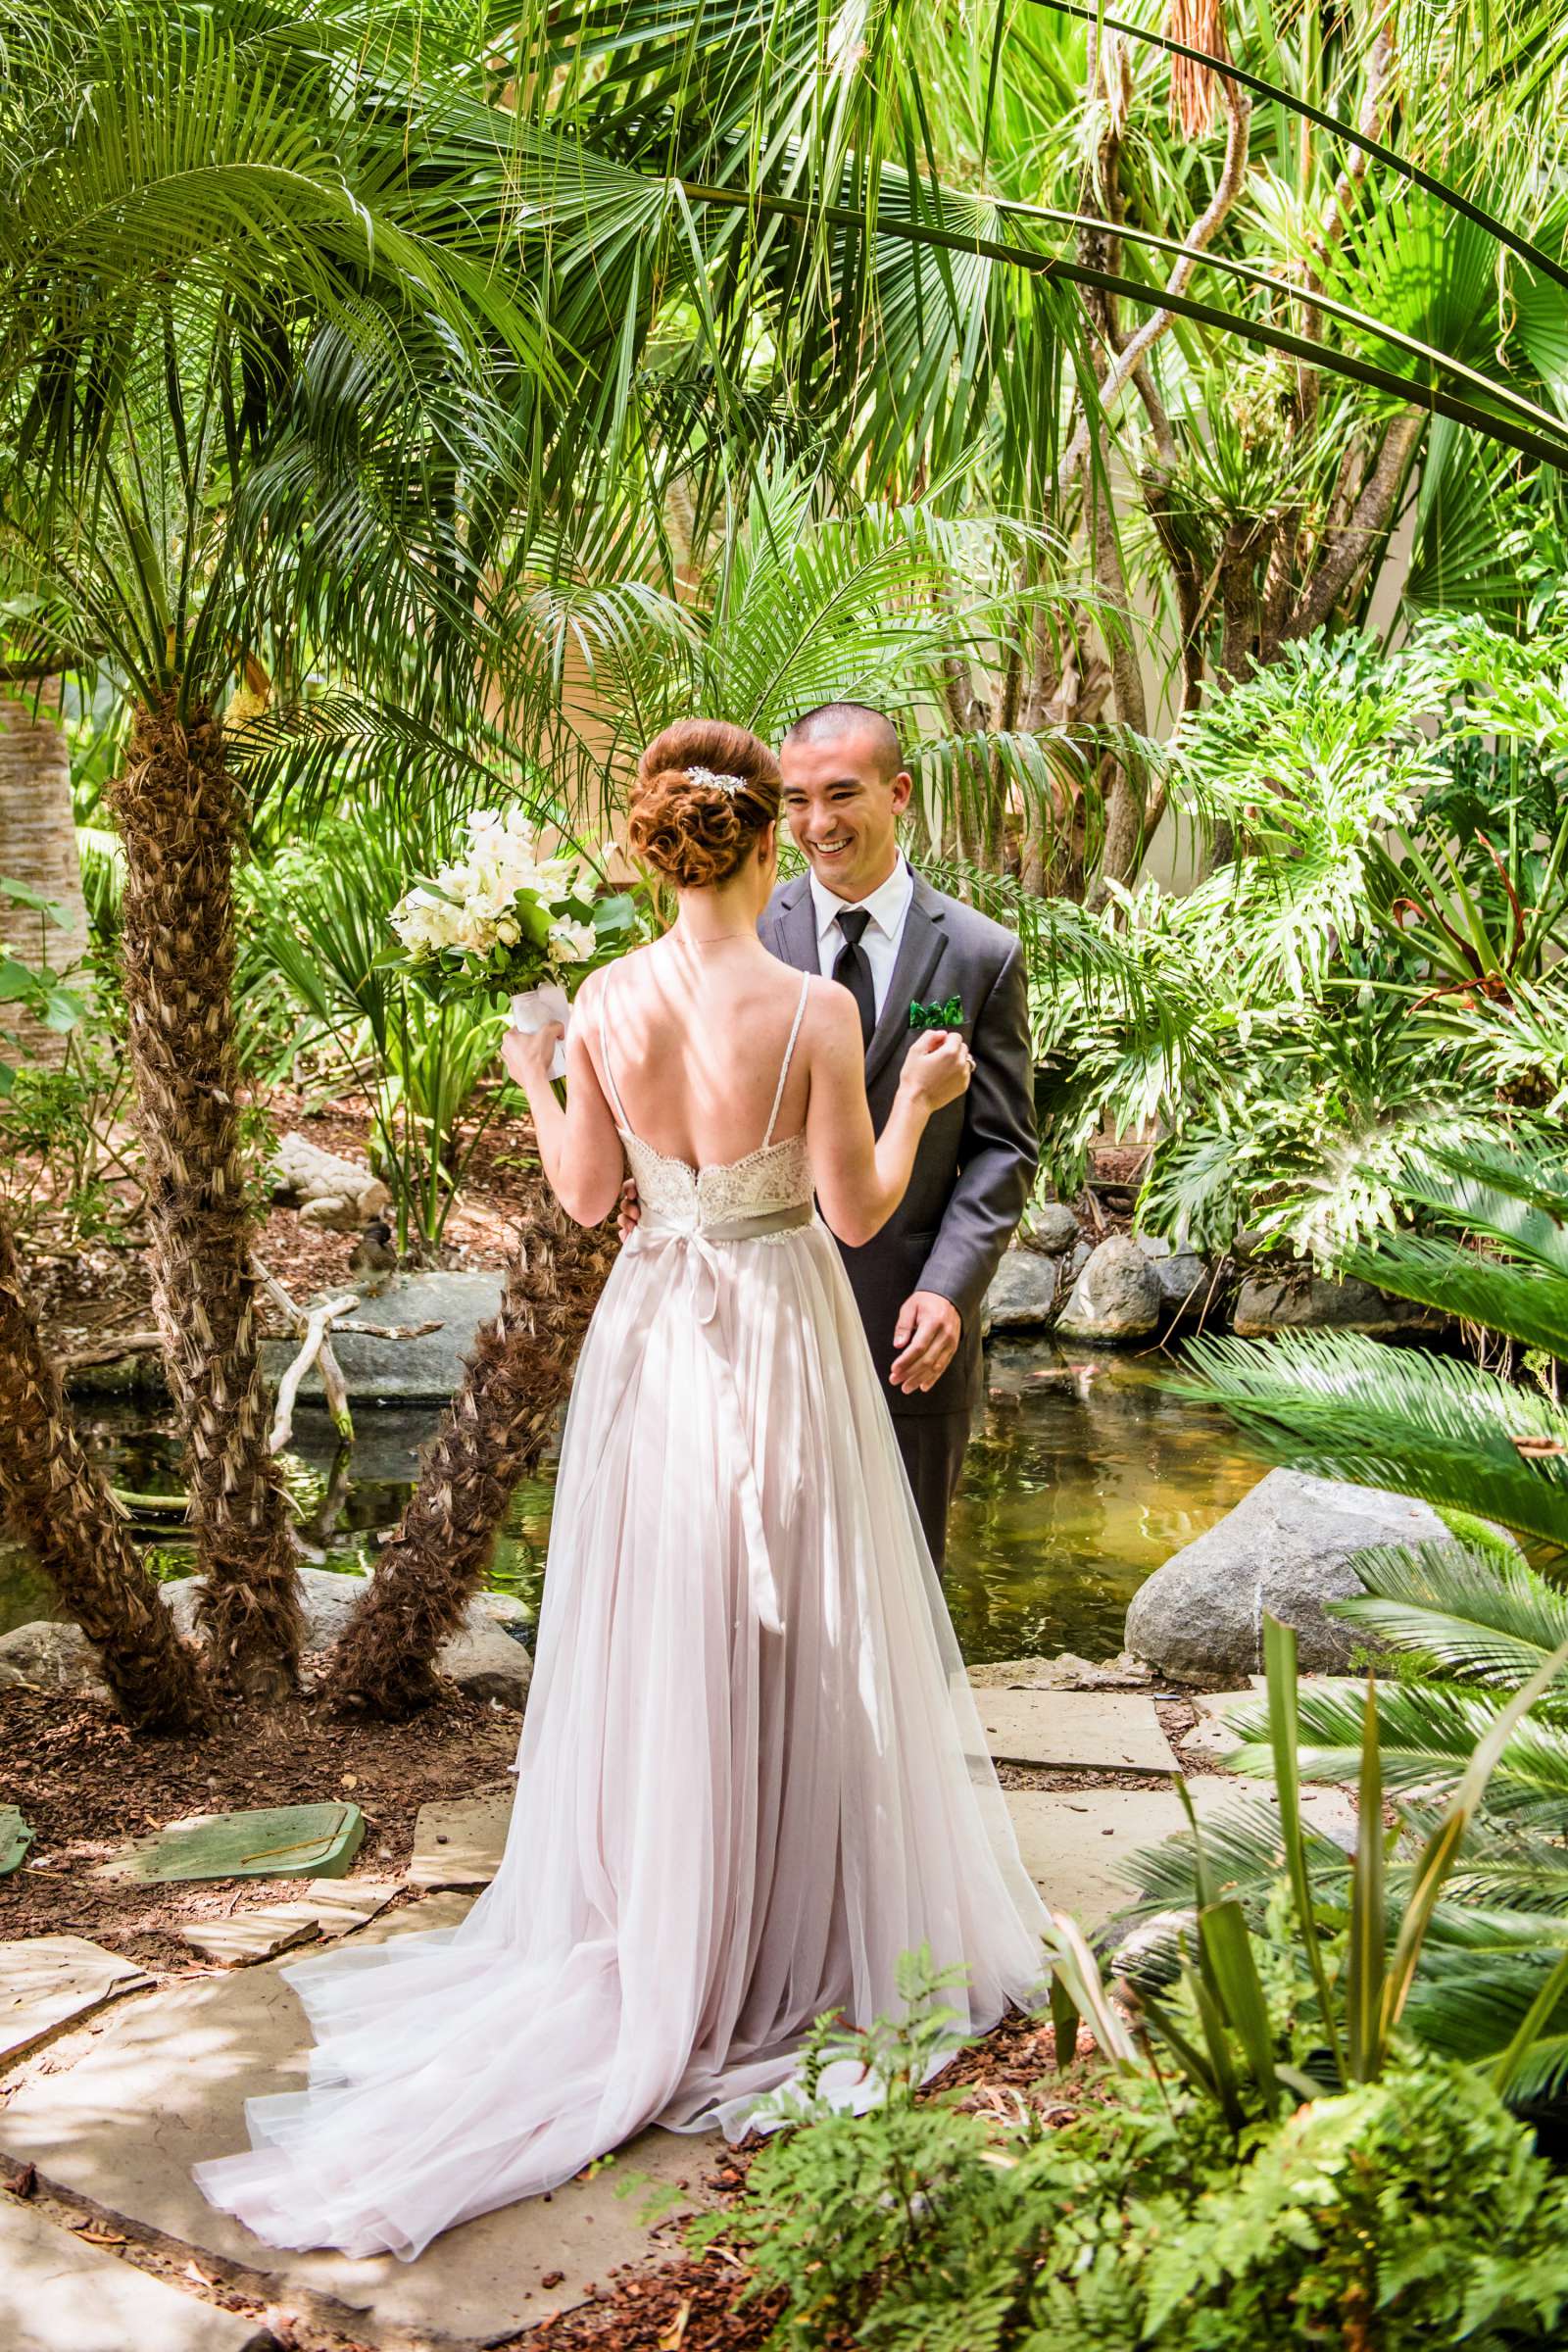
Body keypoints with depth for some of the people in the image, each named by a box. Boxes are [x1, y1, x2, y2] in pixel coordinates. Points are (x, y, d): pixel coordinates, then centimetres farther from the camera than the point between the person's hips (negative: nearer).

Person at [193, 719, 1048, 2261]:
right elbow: (857, 1212, -10)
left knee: (657, 1641, 16)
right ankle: (786, 1938, 24)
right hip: (783, 1340, -3)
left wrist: (530, 1078, 19)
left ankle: (647, 1926, 29)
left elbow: (586, 1193, 3)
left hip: (652, 1346, 3)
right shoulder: (814, 1010, -17)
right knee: (788, 1648, 11)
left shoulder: (606, 1004, -8)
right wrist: (918, 1102, 5)